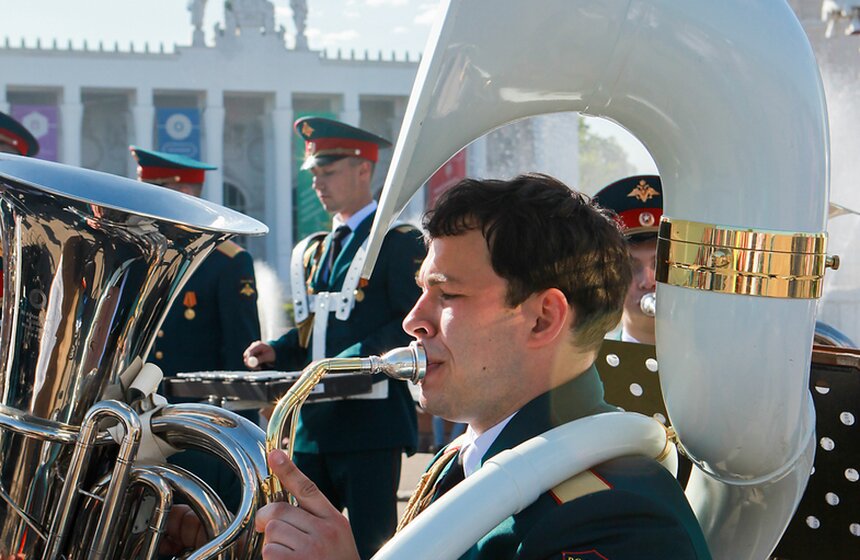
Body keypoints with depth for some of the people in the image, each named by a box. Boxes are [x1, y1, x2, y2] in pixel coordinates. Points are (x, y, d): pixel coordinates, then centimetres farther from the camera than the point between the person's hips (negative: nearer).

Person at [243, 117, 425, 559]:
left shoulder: (400, 242, -5)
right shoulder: (311, 252, 19)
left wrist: (356, 358, -23)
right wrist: (276, 352, 5)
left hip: (371, 422, -7)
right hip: (313, 424, 8)